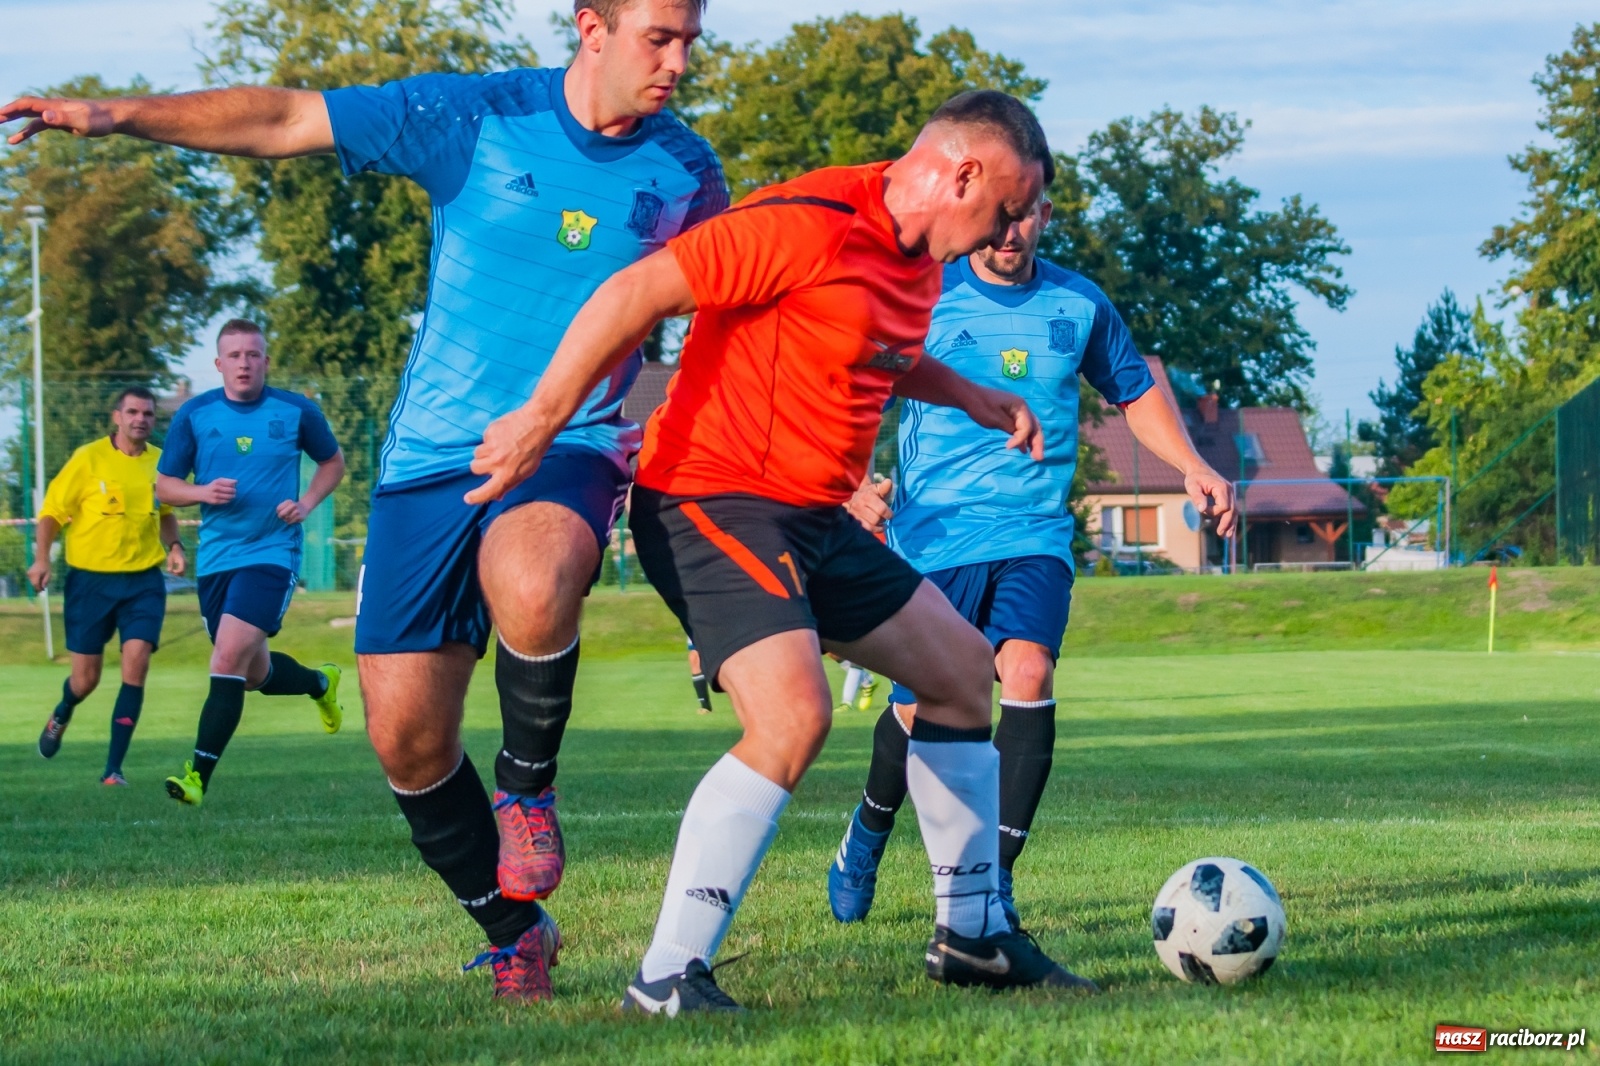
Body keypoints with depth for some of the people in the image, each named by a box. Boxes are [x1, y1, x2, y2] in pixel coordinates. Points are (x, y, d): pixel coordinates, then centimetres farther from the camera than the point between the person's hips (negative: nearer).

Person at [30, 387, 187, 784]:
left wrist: (174, 546, 6)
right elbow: (51, 510, -2)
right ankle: (61, 716, 43)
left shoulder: (160, 462, 5)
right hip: (91, 579, -2)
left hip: (144, 580, 2)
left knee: (136, 664, -15)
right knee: (86, 678, 4)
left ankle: (114, 768, -9)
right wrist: (41, 558, -15)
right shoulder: (89, 459, -7)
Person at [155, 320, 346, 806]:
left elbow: (333, 461, 14)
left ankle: (199, 775, -18)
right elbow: (164, 486, 6)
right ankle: (320, 683, 48)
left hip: (271, 553, -4)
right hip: (215, 559, 4)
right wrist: (204, 492, -14)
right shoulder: (194, 415, 1)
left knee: (229, 659, -19)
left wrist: (307, 503, -3)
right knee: (255, 674, 14)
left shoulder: (296, 412, -2)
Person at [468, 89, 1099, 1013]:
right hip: (713, 502, -11)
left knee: (962, 667, 16)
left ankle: (972, 935, 28)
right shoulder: (810, 226, -21)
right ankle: (668, 979, -21)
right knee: (795, 715, -27)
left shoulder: (919, 261, 10)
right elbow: (635, 294, -22)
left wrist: (973, 399, 19)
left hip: (814, 519, 11)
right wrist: (543, 418, -23)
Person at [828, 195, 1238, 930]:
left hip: (1035, 535, 1)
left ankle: (994, 879, -21)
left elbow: (1137, 392, 21)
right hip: (935, 535, -1)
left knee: (1029, 671, -24)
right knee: (919, 711, 1)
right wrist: (855, 485, -16)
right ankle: (867, 836, 34)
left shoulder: (1079, 306, 5)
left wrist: (1193, 468, 7)